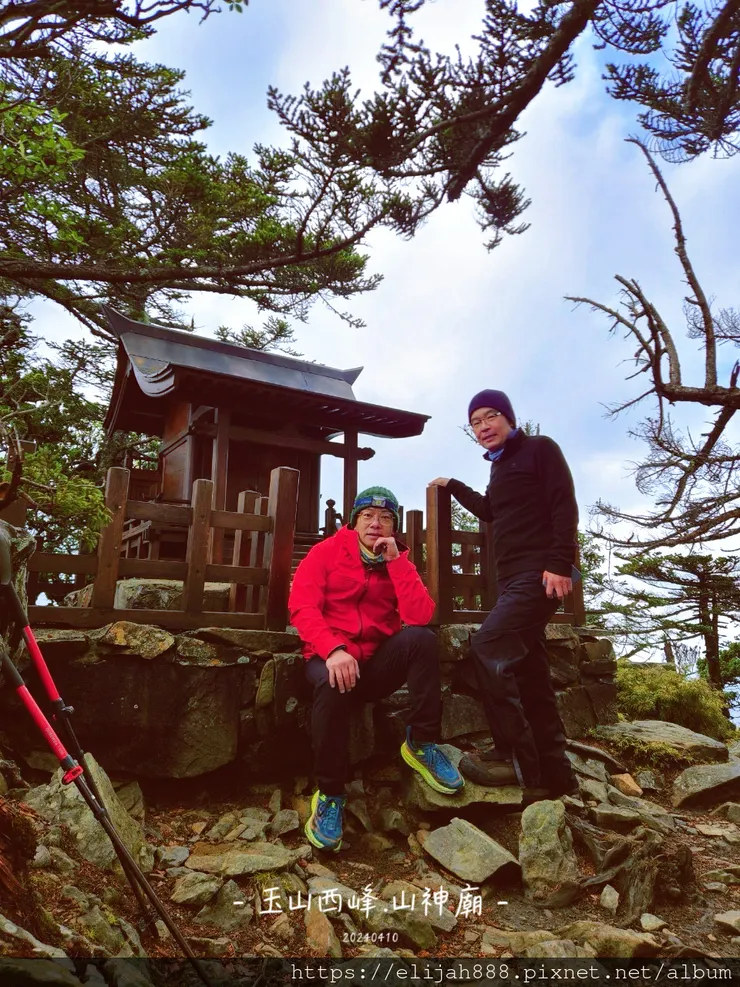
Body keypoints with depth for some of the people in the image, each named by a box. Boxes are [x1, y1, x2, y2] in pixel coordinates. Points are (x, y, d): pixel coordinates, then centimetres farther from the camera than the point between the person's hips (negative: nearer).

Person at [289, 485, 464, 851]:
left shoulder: (399, 561, 9)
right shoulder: (326, 552, 2)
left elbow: (421, 616, -9)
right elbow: (302, 606, -12)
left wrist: (395, 560, -11)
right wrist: (333, 650, -29)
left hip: (378, 661, 3)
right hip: (330, 657, -2)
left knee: (422, 638, -25)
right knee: (334, 685, -37)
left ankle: (421, 743, -14)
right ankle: (329, 794, -18)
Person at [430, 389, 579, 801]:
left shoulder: (540, 448, 0)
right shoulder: (500, 466, 22)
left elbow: (565, 506, -12)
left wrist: (561, 563, -23)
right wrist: (453, 486, 40)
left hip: (541, 573, -9)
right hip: (514, 577, 9)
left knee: (488, 648, -19)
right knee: (531, 673, 6)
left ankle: (517, 759, -11)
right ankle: (554, 772, 13)